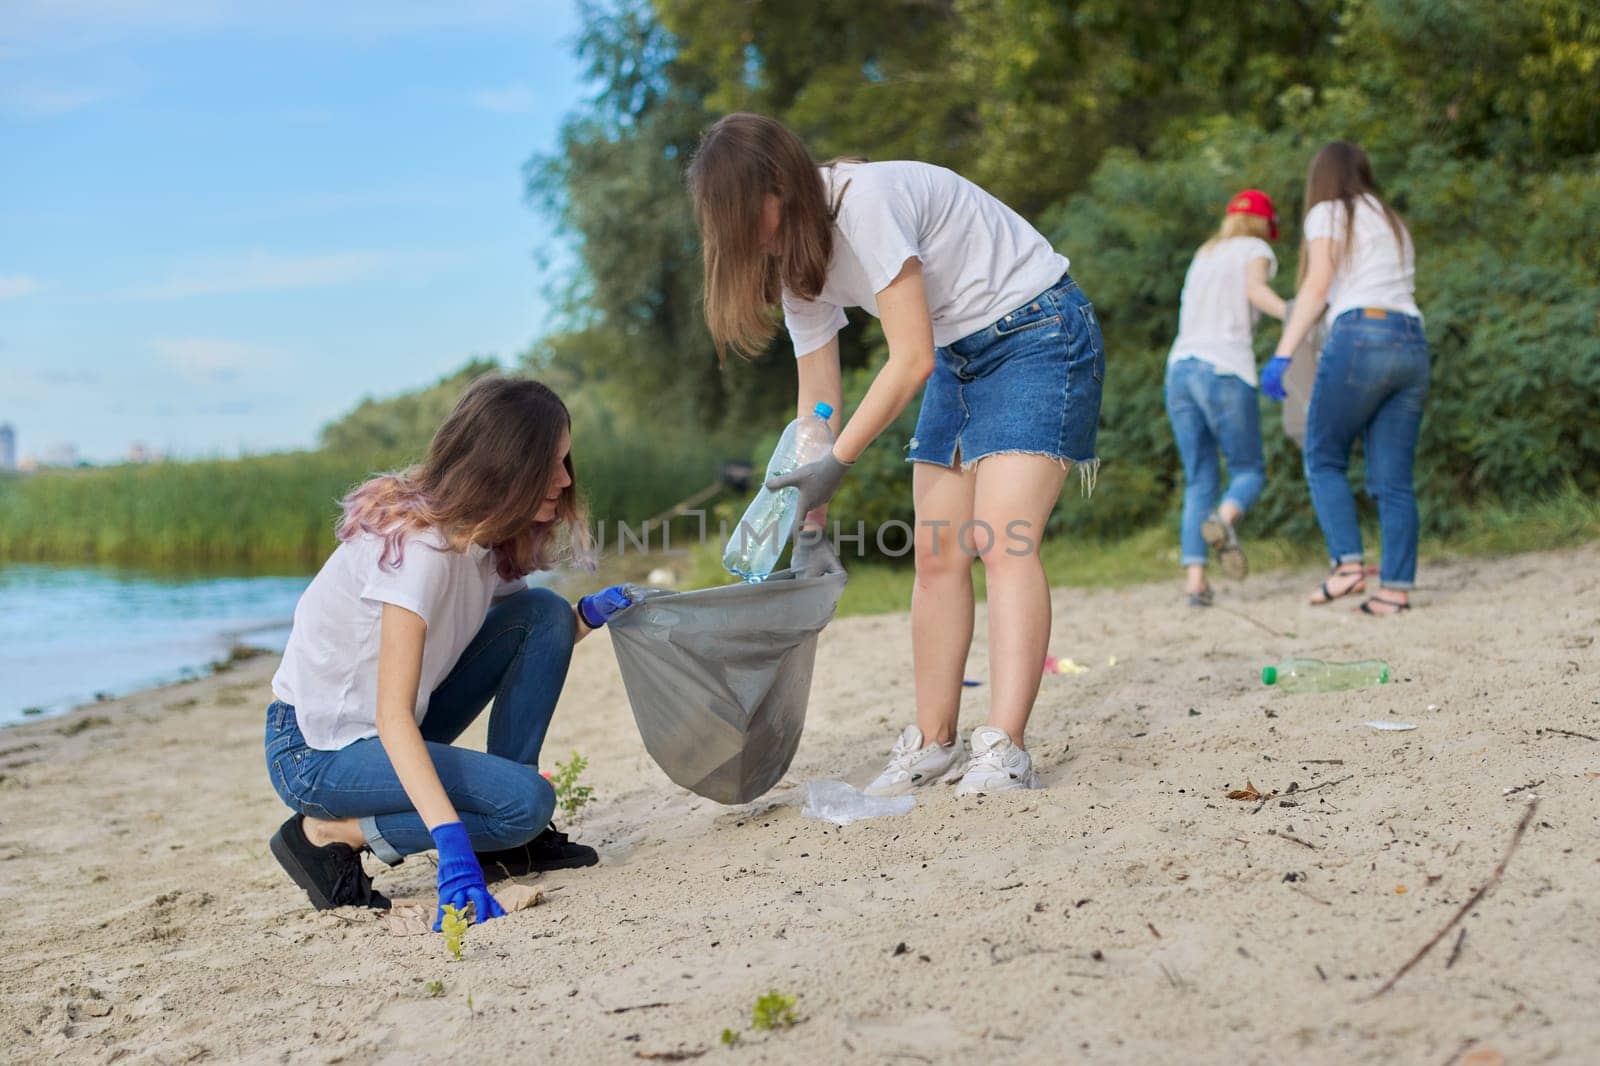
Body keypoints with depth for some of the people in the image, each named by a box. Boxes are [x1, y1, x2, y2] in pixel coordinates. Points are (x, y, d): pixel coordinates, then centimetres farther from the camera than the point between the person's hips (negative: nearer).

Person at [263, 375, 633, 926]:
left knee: (545, 612, -4)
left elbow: (531, 644, 11)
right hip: (315, 754, -9)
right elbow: (393, 717, -33)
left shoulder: (485, 533, 0)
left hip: (392, 732, 9)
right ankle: (330, 834, -7)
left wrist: (587, 615, -11)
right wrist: (452, 843, -43)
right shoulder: (418, 545, -26)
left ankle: (507, 839, 1)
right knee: (527, 800, -24)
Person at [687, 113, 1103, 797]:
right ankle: (933, 743, 9)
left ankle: (1003, 749, -27)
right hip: (958, 359, 8)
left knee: (1002, 542, -21)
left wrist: (836, 464, -23)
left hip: (1038, 335, -8)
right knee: (937, 556, 2)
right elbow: (818, 402, 2)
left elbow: (912, 358, -26)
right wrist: (810, 520, -3)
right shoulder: (797, 256, 1)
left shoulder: (865, 201, -26)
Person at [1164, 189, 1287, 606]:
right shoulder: (1255, 249, 9)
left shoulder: (1204, 255, 26)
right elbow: (1254, 289, -13)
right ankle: (1223, 520, -28)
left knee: (1199, 482, 7)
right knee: (1249, 470, 6)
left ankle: (1195, 579, -8)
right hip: (1225, 371, -5)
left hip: (1180, 369, 5)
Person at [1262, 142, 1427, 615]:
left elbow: (1317, 287, -6)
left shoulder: (1329, 213, 7)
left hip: (1360, 337, -6)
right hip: (1412, 344, 6)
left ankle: (1348, 564, -11)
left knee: (1324, 460, 4)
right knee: (1393, 478, 3)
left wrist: (1282, 354, -11)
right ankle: (1397, 588, -3)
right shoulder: (1393, 222, 28)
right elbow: (1403, 291, 20)